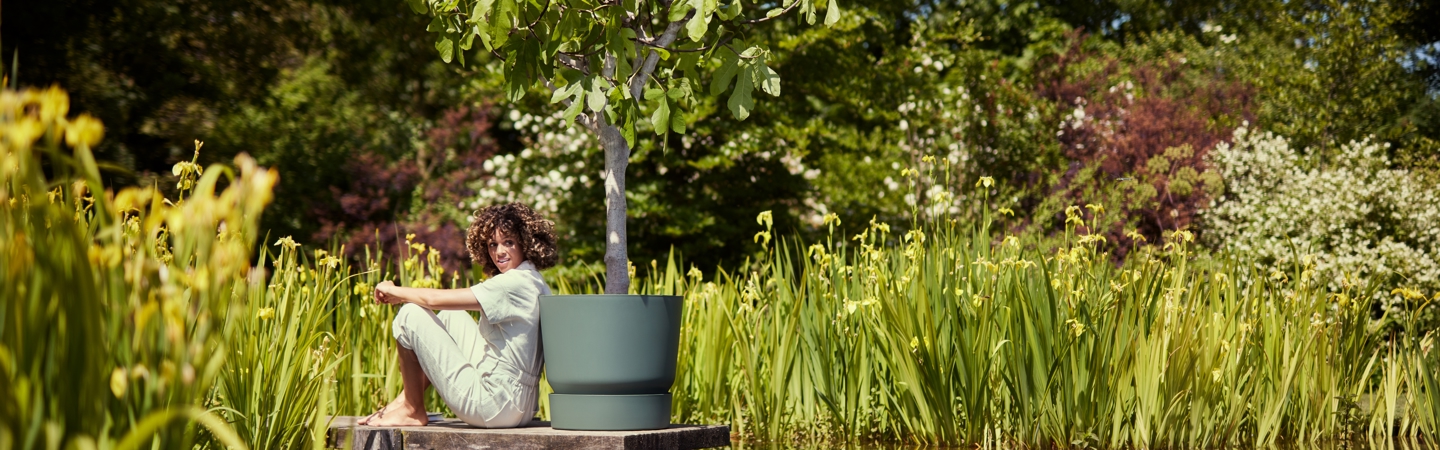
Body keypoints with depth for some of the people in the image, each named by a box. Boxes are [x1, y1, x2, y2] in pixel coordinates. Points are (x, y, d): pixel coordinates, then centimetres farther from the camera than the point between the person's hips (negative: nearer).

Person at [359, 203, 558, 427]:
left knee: (411, 315, -5)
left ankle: (413, 411, 7)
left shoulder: (517, 283, -17)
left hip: (493, 405, -10)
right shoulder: (534, 283, 12)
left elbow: (435, 299, -16)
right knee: (451, 317, 24)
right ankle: (406, 398, 21)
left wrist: (394, 291, 1)